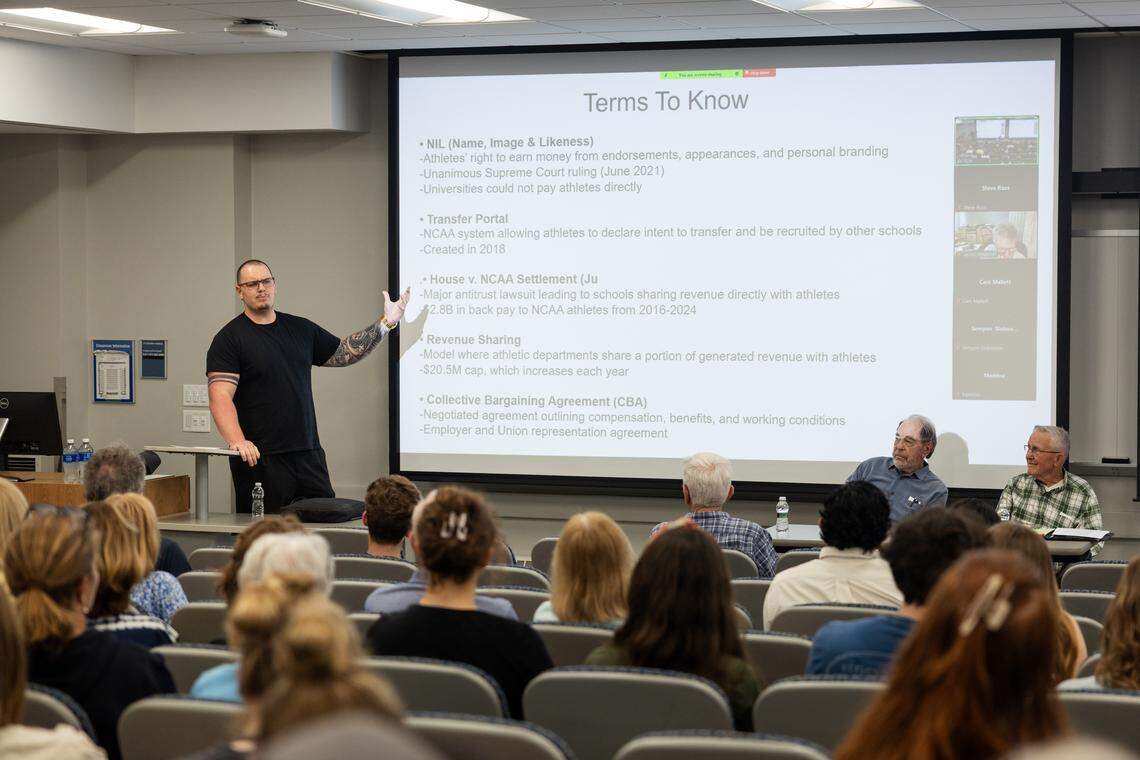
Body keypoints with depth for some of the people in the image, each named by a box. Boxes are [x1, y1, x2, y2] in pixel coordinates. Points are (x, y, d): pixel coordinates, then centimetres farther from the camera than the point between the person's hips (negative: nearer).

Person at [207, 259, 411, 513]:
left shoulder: (301, 329, 14)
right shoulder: (229, 339, -4)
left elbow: (345, 353, 25)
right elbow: (220, 397, -15)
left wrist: (385, 323, 18)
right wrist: (237, 442, -30)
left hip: (308, 454, 5)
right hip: (259, 460, -5)